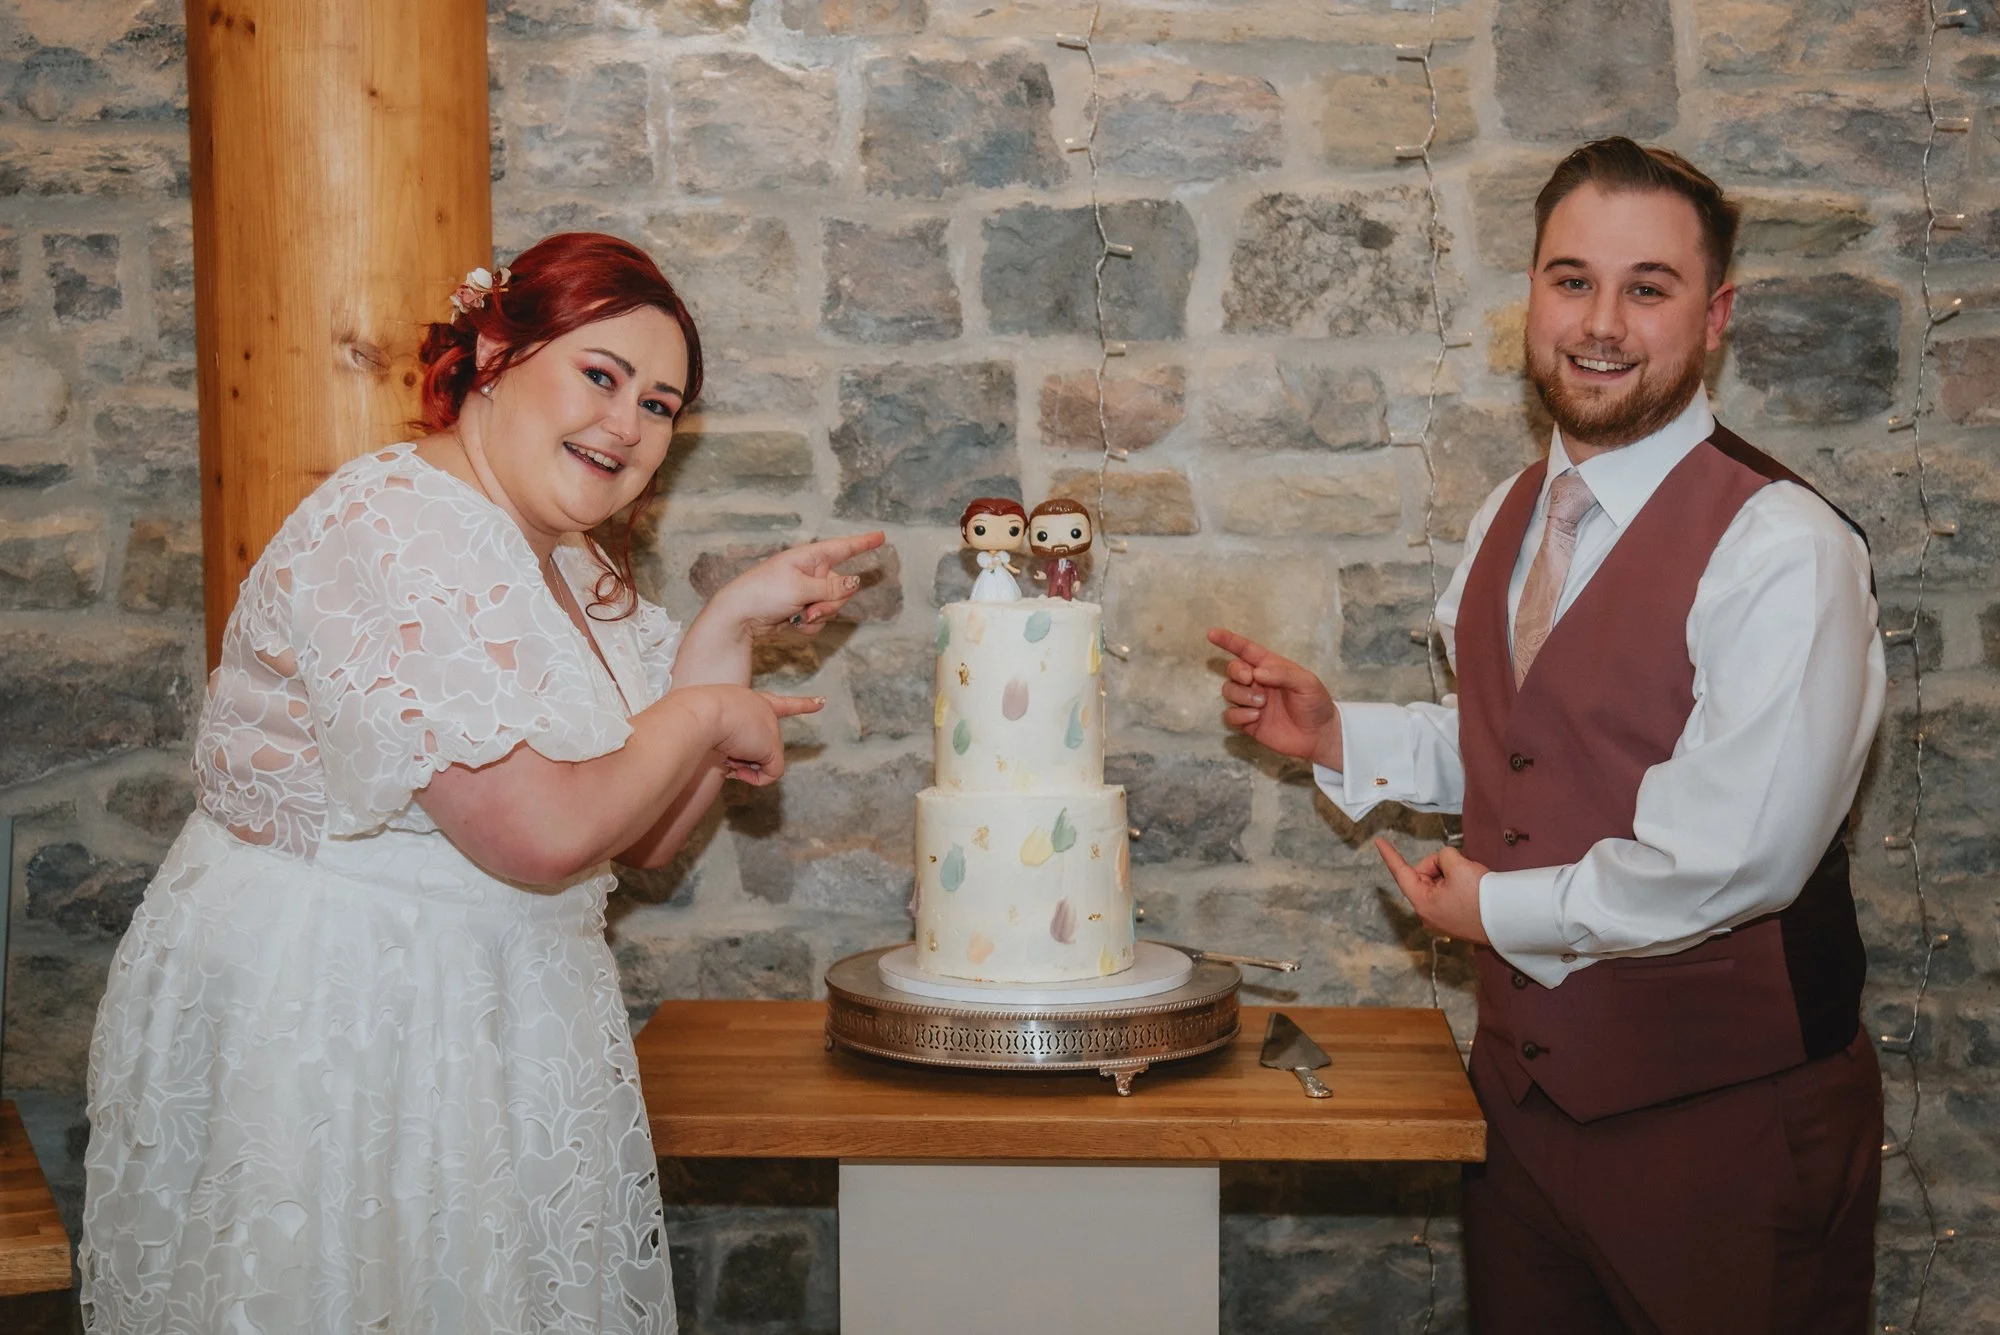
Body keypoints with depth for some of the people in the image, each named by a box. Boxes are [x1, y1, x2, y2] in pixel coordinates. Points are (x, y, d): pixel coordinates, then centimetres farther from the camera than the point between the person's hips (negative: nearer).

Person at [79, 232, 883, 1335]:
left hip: (483, 1022, 9)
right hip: (320, 1026, -9)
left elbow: (646, 834, 7)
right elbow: (547, 837, -26)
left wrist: (733, 623, 2)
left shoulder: (576, 569, 10)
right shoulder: (395, 531, -20)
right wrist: (705, 717, -9)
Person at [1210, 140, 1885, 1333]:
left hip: (1723, 1126, -7)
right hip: (1528, 1087, 7)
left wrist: (1499, 908, -13)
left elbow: (1733, 860, -25)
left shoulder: (1783, 550, -19)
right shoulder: (1510, 520, 7)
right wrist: (1338, 737, 4)